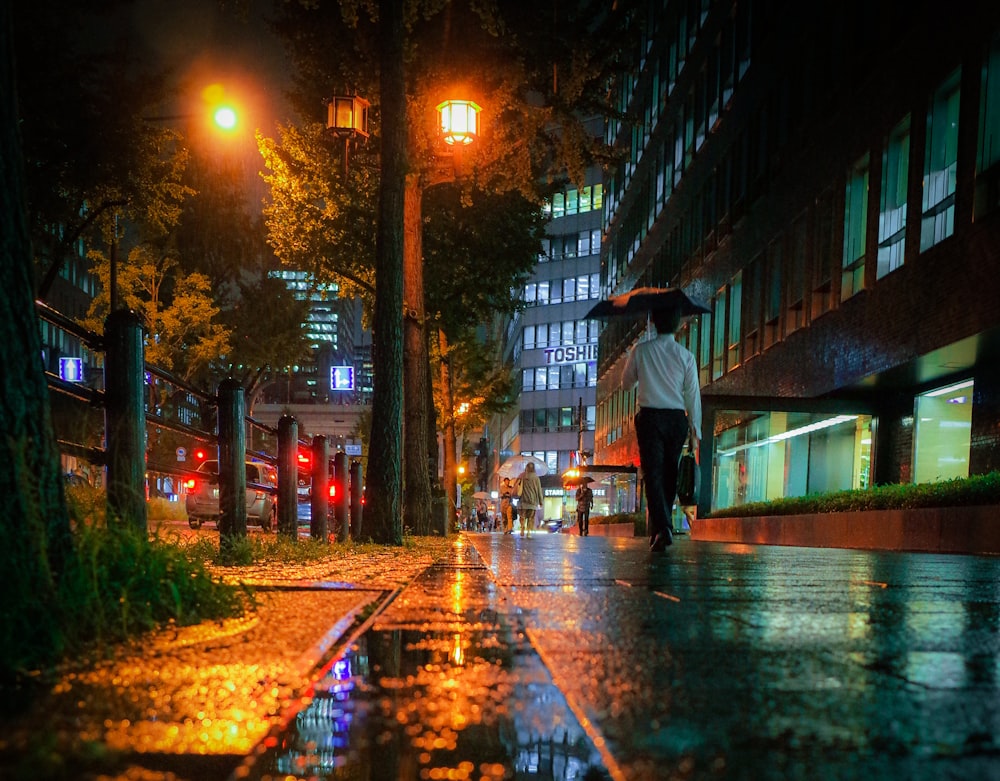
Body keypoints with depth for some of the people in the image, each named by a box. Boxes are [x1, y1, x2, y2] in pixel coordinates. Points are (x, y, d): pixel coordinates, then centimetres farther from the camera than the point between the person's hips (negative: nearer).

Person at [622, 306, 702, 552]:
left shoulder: (641, 350, 0)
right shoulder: (686, 356, 1)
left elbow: (626, 381, 14)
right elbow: (693, 396, 1)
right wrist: (696, 432, 7)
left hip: (649, 417, -1)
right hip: (677, 419, 2)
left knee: (653, 475, -6)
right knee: (668, 476, 11)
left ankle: (662, 528, -23)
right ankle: (658, 530, 15)